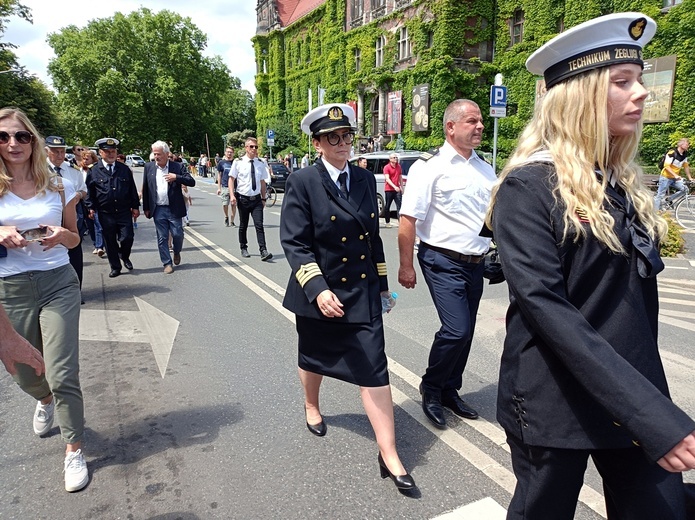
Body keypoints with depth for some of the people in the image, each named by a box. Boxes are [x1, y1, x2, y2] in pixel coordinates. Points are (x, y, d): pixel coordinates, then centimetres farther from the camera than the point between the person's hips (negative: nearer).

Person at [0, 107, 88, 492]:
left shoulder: (58, 186, 3)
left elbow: (74, 238, 11)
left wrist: (62, 235, -11)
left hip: (58, 284, -1)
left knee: (63, 373, -6)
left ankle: (74, 450, 12)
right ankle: (45, 400, 52)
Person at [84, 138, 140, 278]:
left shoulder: (125, 169, 7)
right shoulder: (94, 171, 2)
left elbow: (132, 189, 10)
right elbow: (90, 191, 7)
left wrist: (135, 206, 8)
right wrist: (91, 208, -1)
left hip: (124, 212, 1)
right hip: (105, 213, 0)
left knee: (127, 238, -4)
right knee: (110, 242, 7)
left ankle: (124, 256, 28)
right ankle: (115, 267, 20)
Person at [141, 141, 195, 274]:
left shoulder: (178, 166, -2)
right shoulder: (149, 167, 5)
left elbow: (192, 182, -8)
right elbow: (145, 188, 9)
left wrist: (176, 177, -23)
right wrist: (146, 208, 8)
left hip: (174, 209, -2)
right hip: (158, 210, 2)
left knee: (178, 234, 3)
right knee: (162, 238, 4)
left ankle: (177, 252, 33)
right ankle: (167, 263, 14)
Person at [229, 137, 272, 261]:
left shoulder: (261, 164, 3)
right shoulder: (238, 162, -4)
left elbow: (263, 182, 9)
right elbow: (231, 179, -1)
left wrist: (263, 198, 10)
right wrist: (232, 195, -12)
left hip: (256, 199, 1)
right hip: (243, 198, -1)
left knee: (259, 225, -8)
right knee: (243, 225, 12)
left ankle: (263, 251, -11)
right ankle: (243, 248, 29)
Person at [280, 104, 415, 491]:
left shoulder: (366, 180, 4)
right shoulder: (303, 182, -10)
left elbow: (374, 236, 11)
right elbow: (294, 243, -15)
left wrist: (382, 283, 12)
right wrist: (317, 289, -27)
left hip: (363, 291, 3)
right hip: (319, 291, -2)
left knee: (375, 369, -2)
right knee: (315, 357, 20)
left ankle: (390, 455, 8)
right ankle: (312, 407, 52)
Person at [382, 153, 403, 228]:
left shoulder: (399, 166, 10)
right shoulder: (386, 167, -7)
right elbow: (387, 179, -16)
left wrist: (401, 187, 15)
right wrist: (394, 187, -27)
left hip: (397, 189, 4)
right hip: (389, 189, -4)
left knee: (399, 205, -7)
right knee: (387, 206, 5)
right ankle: (387, 222, 14)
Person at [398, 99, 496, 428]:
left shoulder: (485, 169, 12)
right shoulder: (430, 166, -10)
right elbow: (408, 220, -13)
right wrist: (406, 266, -14)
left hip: (476, 263, 7)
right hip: (444, 262, -7)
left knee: (464, 333, 13)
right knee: (457, 331, -12)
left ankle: (449, 391, 33)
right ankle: (431, 389, 15)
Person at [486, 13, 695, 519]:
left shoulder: (624, 183, 9)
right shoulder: (528, 186, -15)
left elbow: (639, 294, 15)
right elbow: (542, 306, -24)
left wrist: (652, 399, 15)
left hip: (639, 394, 7)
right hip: (556, 402, -6)